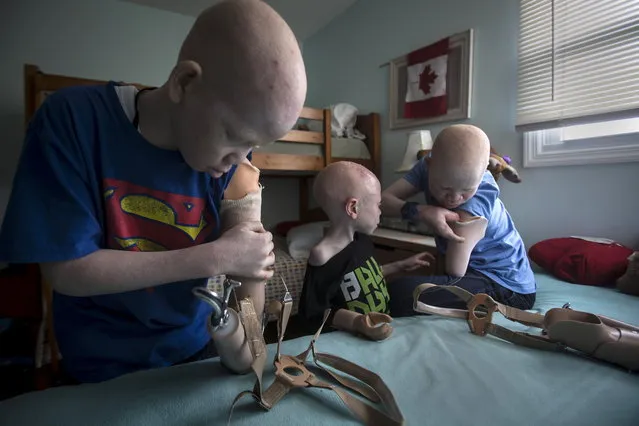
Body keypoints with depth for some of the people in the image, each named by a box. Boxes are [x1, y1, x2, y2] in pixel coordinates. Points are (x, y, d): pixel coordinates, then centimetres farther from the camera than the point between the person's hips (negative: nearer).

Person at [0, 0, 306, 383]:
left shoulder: (231, 159, -15)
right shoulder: (72, 119, -22)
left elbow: (246, 264, -9)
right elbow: (66, 271, -24)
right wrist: (214, 258, -29)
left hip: (197, 346, 3)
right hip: (106, 365, -2)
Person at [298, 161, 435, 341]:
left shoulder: (361, 239, 5)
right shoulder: (323, 258, -22)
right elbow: (315, 313, -20)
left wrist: (402, 265, 23)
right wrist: (357, 322, -30)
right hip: (355, 341, -8)